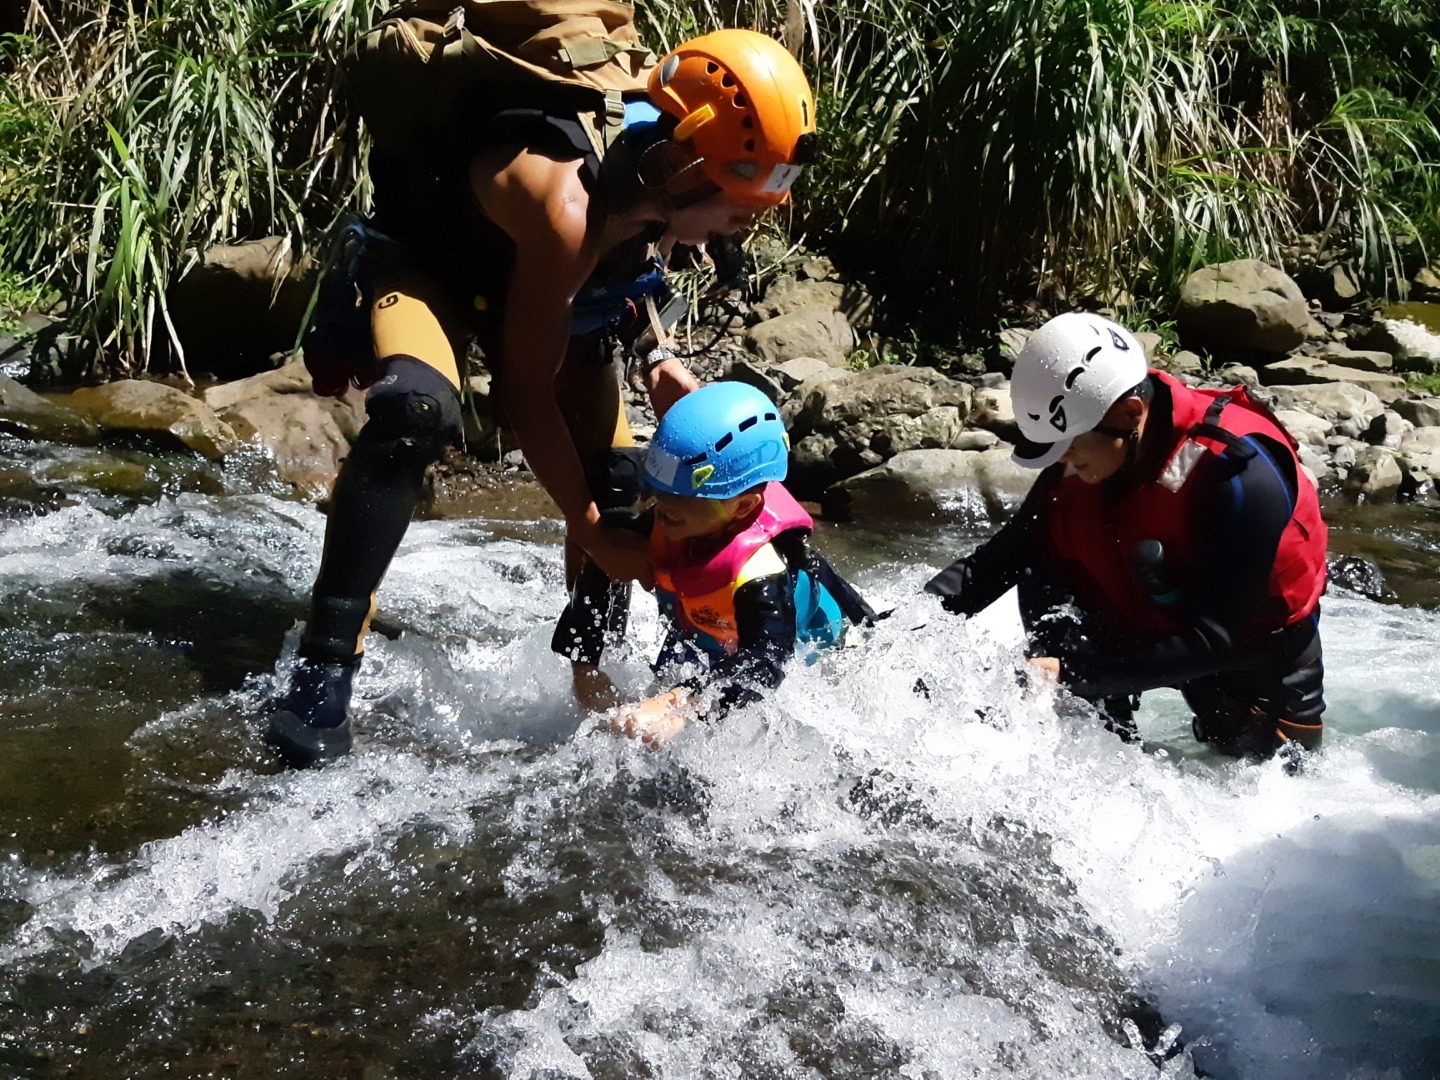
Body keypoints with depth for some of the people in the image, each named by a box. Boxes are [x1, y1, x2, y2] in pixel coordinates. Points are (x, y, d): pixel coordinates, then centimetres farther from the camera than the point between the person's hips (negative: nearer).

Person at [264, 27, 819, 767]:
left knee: (622, 489, -1)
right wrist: (592, 534, -23)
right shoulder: (568, 208, -40)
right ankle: (323, 671, -35)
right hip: (426, 259, -7)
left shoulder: (657, 186, -19)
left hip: (532, 280, 8)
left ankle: (581, 680, 19)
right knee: (417, 412, -38)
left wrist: (658, 358, -8)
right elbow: (523, 394, -31)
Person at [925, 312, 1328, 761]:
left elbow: (1215, 640, -35)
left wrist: (1075, 673, -40)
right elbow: (1002, 557, -7)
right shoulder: (1080, 459, -15)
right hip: (1147, 634, 5)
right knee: (1042, 567, -15)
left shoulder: (1241, 472, -34)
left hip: (1263, 652, -5)